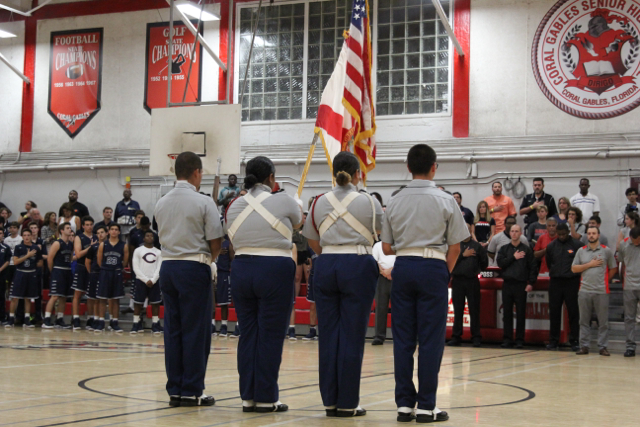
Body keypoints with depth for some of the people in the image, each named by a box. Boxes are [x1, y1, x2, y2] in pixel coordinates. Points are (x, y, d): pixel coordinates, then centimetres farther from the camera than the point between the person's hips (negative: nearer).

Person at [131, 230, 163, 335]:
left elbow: (159, 268, 4)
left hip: (154, 281, 2)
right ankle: (137, 325, 6)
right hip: (140, 280, -2)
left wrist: (153, 280, -9)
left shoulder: (158, 252, 9)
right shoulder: (138, 251, 3)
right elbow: (136, 268, -3)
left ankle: (155, 325, 5)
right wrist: (146, 280, -10)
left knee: (155, 303, 1)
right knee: (138, 303, -1)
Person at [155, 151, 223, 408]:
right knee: (195, 331, -1)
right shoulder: (203, 202, -9)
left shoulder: (162, 204, 8)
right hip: (194, 268, -6)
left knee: (172, 330, 9)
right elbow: (215, 241, -9)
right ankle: (191, 391, 1)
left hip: (168, 266, 6)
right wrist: (209, 259, 12)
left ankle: (175, 390, 13)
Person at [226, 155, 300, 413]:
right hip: (275, 270, -5)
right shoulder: (282, 201, -4)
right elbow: (299, 221, 16)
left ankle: (248, 397, 14)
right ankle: (266, 398, 4)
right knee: (270, 336, 0)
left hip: (241, 269, 5)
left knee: (248, 334, 10)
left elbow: (232, 241, 9)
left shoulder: (234, 206, 8)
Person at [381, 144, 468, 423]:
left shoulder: (395, 202, 5)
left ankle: (404, 403, 10)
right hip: (433, 267, -3)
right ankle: (426, 406, 3)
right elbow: (455, 247, -1)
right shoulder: (444, 201, -2)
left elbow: (387, 248, 6)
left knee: (402, 338, 7)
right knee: (430, 338, 1)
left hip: (402, 266, 3)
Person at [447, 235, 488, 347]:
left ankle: (476, 338, 2)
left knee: (474, 310, -1)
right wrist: (463, 255, -6)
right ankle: (456, 337, 7)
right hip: (457, 280, 0)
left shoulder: (477, 246, 10)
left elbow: (484, 262, 13)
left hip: (472, 281, 0)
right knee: (457, 310, 3)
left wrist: (476, 270, 12)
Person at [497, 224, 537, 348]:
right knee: (507, 313, 3)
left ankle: (520, 340, 3)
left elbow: (533, 267, 1)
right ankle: (508, 339, 8)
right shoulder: (504, 249, 12)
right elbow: (500, 263, -1)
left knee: (521, 313, -2)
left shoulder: (527, 249, 5)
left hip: (521, 285, -2)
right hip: (507, 283, 3)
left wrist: (531, 283, -7)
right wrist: (513, 257, -9)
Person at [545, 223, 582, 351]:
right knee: (554, 312, 5)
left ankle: (574, 341, 5)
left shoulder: (577, 245, -2)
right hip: (555, 282, 3)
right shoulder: (551, 246, 8)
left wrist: (575, 274, 4)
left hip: (572, 282, -3)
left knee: (573, 312, 0)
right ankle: (553, 341, 11)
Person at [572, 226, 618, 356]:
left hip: (601, 291, -2)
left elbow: (614, 269, 8)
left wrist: (603, 280, 3)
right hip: (584, 291, 2)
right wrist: (589, 264, -4)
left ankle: (603, 347, 5)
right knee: (584, 320, 4)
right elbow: (574, 268, 5)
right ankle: (584, 346, 9)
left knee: (603, 321, 0)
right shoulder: (581, 251, 10)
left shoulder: (606, 251, 4)